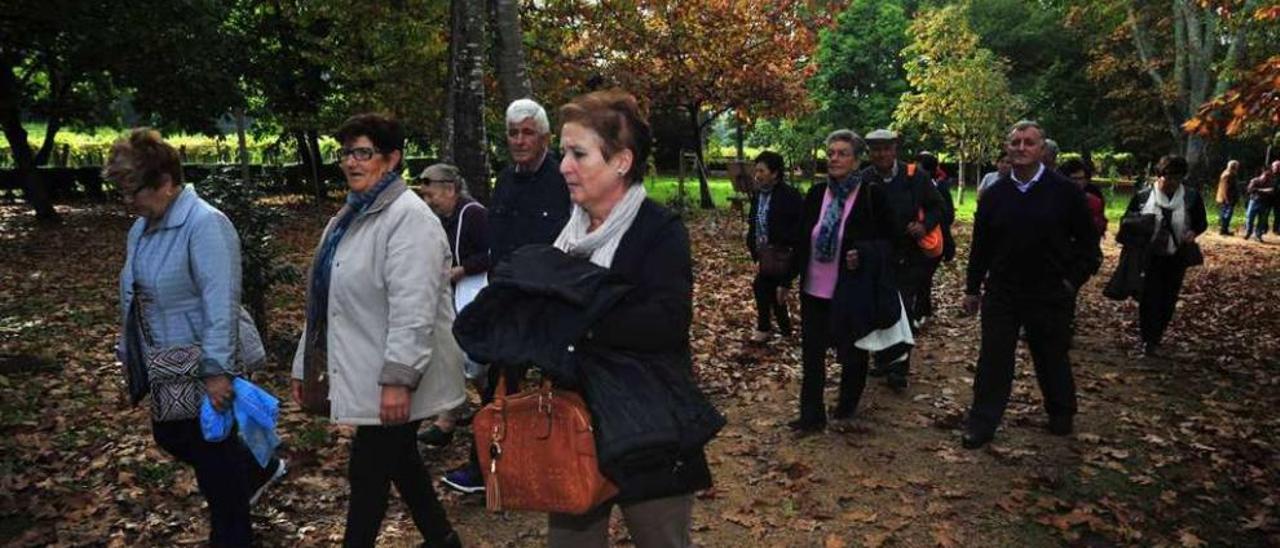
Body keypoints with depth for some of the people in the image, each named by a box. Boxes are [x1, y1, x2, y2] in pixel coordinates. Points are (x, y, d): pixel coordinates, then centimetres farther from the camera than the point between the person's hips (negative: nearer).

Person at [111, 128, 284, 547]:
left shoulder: (204, 224, -22)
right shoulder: (142, 228, 6)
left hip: (205, 366, -9)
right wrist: (132, 351, 19)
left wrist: (217, 370, -28)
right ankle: (259, 470, 41)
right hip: (168, 364, 10)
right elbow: (137, 295, 15)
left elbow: (220, 303, -27)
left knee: (212, 453, 4)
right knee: (170, 436, 23)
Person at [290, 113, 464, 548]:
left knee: (368, 474, 1)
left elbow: (413, 310, -26)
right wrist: (305, 363, 17)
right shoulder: (351, 215, 13)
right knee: (399, 462, 20)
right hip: (364, 372, 10)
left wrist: (398, 378, -29)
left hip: (392, 381, -10)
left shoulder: (408, 217, -18)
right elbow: (326, 298, 16)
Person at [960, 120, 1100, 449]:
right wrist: (972, 288, 9)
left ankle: (1061, 418, 35)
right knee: (993, 360, 3)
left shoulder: (1065, 192, -6)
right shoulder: (995, 194, 2)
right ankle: (982, 425, 12)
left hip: (1050, 295, -1)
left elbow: (1087, 241, 0)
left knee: (1052, 360, 15)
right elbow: (980, 245, 7)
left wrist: (1073, 280, -6)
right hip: (1001, 293, 2)